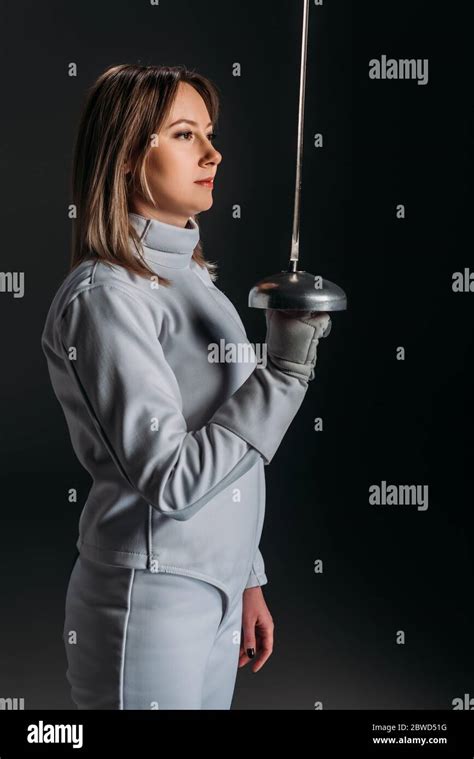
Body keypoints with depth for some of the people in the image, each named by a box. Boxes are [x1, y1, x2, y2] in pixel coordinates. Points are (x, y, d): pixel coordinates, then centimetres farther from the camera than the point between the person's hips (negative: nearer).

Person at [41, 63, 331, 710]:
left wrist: (246, 580, 16)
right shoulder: (105, 295, -17)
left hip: (217, 594, 8)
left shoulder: (191, 274, 9)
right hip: (148, 605, -8)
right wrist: (287, 368, -23)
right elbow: (171, 480, -23)